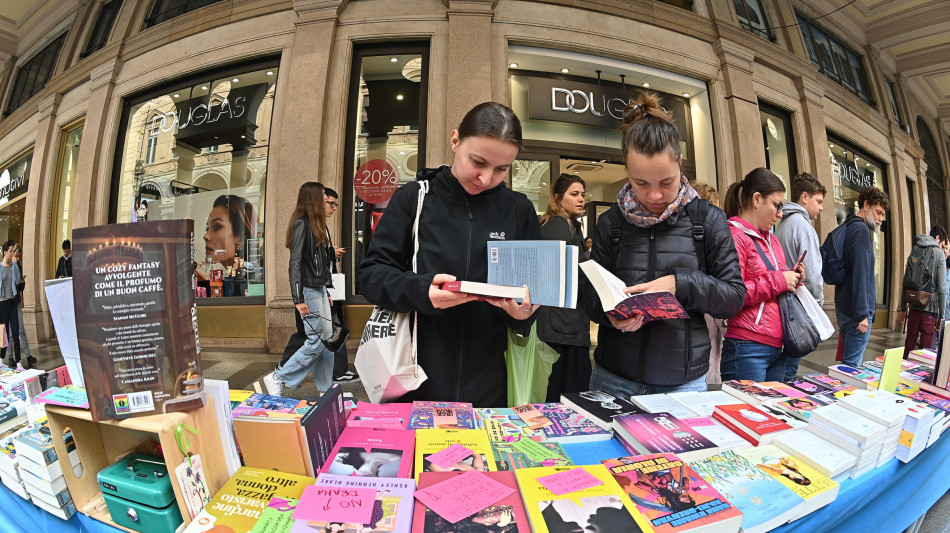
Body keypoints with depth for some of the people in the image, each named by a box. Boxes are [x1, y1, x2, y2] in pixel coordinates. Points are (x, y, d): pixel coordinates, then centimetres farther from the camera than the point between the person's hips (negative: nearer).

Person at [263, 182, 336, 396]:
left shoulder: (316, 225, 16)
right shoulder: (301, 224, -11)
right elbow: (295, 262, -16)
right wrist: (298, 298, -19)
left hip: (320, 289, 9)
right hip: (309, 291, -9)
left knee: (327, 340, 9)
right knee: (316, 341, -5)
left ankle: (326, 389, 18)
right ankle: (277, 378, 10)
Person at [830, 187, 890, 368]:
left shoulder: (847, 228, 17)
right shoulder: (861, 229, -11)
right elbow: (860, 274, -19)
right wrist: (862, 314, -21)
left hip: (843, 307, 10)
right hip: (856, 310, -10)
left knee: (848, 361, 17)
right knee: (852, 365, -4)